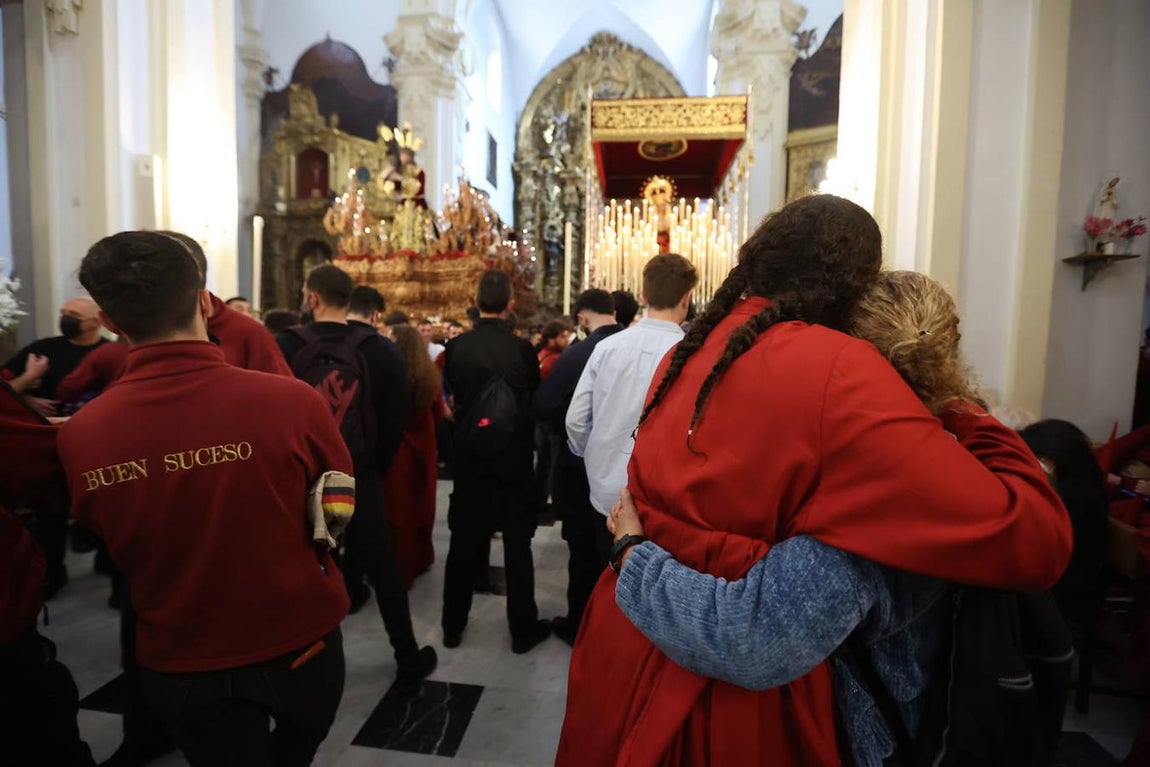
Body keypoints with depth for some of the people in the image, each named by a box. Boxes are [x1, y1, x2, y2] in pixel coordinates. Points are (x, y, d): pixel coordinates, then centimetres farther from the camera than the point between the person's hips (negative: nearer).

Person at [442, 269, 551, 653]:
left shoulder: (456, 346, -7)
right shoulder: (522, 348, -13)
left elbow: (454, 395, 5)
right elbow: (534, 400, -1)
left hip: (469, 453, 3)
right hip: (513, 455, -2)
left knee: (464, 541, 15)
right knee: (517, 543, 9)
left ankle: (453, 625, 28)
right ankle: (523, 628, 20)